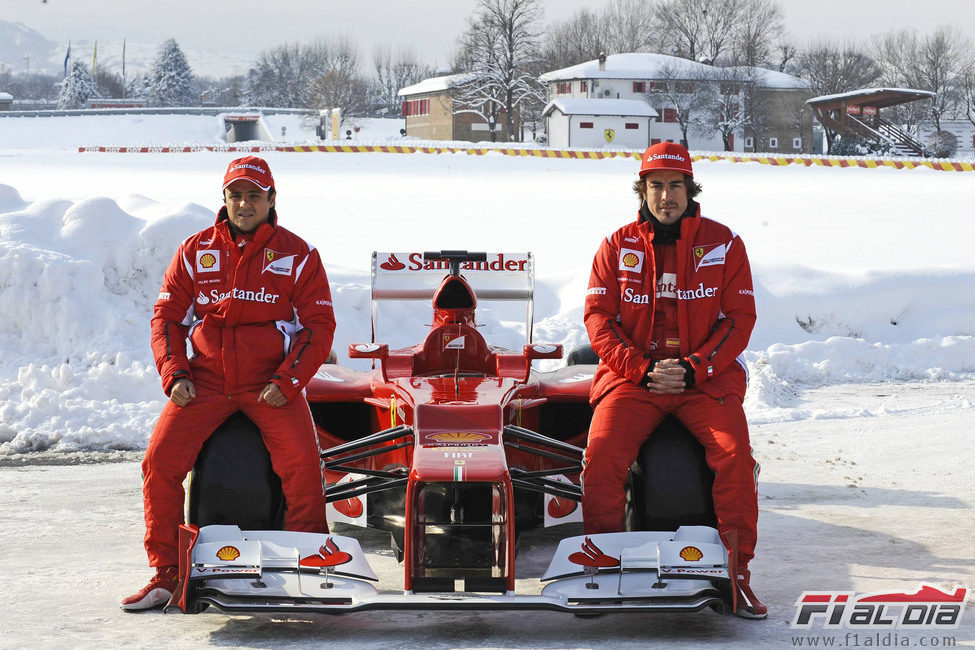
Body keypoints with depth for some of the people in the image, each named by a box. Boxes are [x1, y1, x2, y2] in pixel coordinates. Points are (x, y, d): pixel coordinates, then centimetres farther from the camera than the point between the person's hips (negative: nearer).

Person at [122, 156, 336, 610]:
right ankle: (165, 573, -2)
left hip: (272, 381, -2)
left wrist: (287, 382, -9)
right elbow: (166, 317, 12)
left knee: (301, 461, -25)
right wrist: (174, 375, -3)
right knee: (160, 460, -16)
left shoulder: (298, 255, 3)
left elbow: (320, 326, 3)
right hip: (204, 380, 2)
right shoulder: (195, 252, 8)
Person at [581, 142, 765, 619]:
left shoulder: (723, 243, 5)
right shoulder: (617, 247, 7)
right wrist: (642, 368, -12)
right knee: (602, 452, -25)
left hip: (706, 377, -1)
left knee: (734, 453, -26)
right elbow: (598, 317, 3)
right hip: (631, 374, 1)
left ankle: (738, 574, -15)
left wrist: (693, 369, -12)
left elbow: (739, 319, 2)